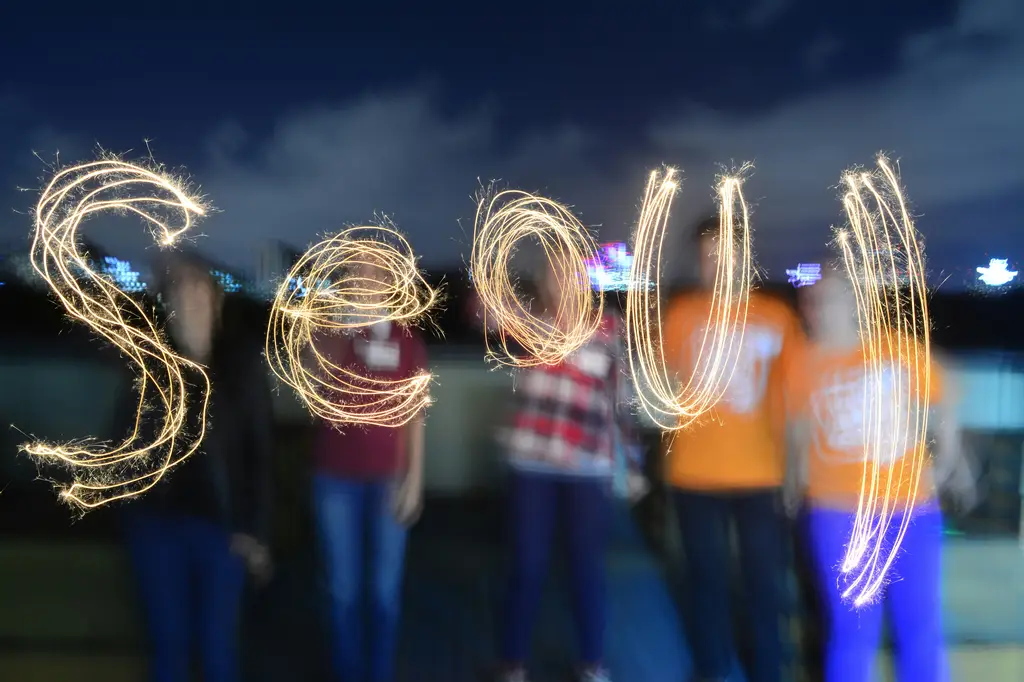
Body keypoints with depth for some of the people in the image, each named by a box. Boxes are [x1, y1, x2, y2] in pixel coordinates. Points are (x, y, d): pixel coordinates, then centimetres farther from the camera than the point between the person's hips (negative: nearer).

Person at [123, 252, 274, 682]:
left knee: (217, 642, 8)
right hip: (156, 520, 1)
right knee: (167, 640, 12)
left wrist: (254, 528, -6)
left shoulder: (242, 360, -4)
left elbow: (261, 447, -4)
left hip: (219, 521, -1)